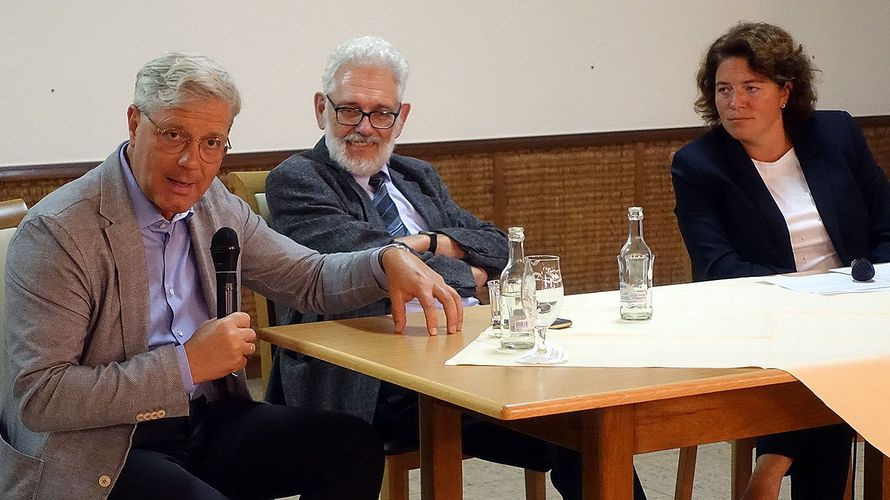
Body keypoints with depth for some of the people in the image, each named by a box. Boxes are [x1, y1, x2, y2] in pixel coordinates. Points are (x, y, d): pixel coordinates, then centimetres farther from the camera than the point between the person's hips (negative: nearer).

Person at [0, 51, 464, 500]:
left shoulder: (215, 206, 6)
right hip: (98, 453, -7)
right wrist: (187, 363, -22)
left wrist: (390, 260, -6)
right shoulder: (56, 231, -16)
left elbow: (312, 278, 16)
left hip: (206, 420, 7)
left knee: (355, 446, -9)